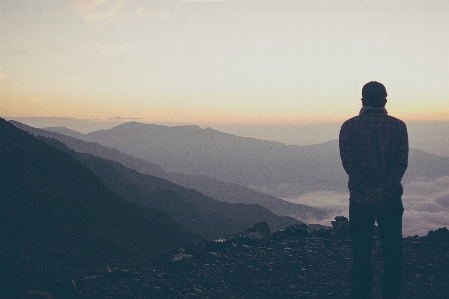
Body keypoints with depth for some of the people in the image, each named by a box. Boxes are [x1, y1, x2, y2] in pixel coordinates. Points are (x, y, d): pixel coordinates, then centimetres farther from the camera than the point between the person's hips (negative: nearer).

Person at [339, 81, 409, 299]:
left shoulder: (349, 126, -1)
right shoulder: (398, 126, -1)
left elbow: (348, 162, -8)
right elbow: (401, 162, -8)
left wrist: (368, 191, -11)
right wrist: (383, 191, -12)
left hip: (359, 199, 0)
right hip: (391, 199, 0)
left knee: (361, 253, 7)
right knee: (392, 252, 8)